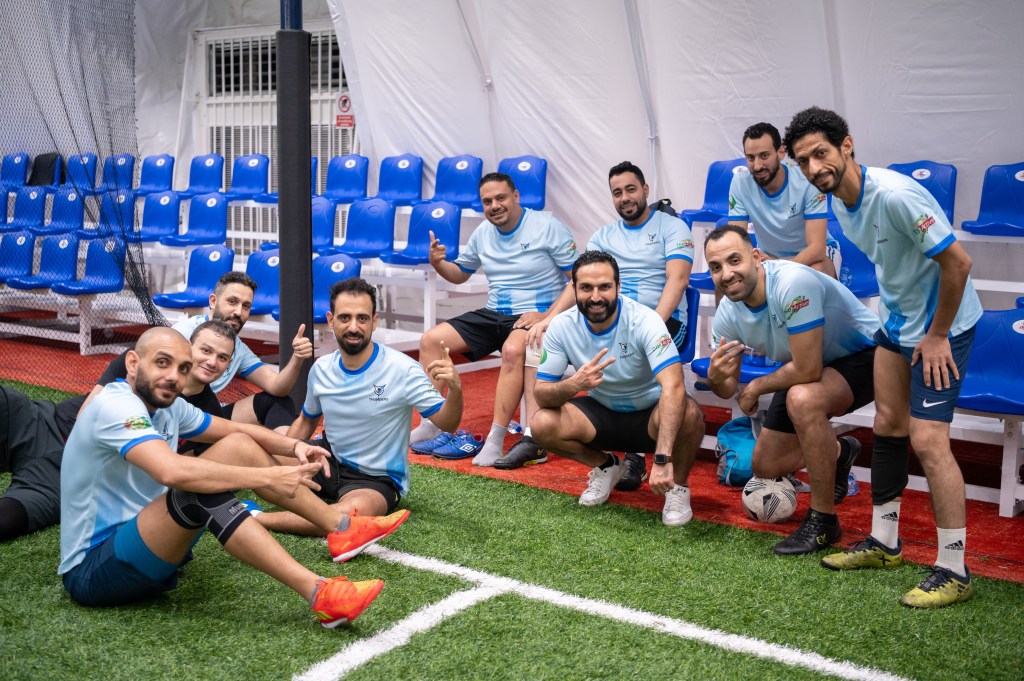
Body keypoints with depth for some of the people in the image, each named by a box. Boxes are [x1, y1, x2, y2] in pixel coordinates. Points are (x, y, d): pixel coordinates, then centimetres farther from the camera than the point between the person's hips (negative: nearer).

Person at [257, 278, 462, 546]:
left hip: (377, 481, -4)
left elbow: (446, 424, -15)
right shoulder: (321, 369, -2)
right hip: (329, 463, 5)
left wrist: (455, 389, -37)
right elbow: (306, 421, 16)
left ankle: (259, 518, -22)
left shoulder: (402, 370, -17)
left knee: (353, 511, -38)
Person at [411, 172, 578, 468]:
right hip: (493, 315, 7)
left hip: (535, 316, -7)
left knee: (513, 350, -38)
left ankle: (495, 442, -33)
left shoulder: (548, 227, -8)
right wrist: (438, 263, -1)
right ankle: (430, 426, 0)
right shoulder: (482, 233, 10)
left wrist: (549, 316, -23)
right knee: (431, 340, -5)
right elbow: (459, 274, 24)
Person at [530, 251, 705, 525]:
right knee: (543, 423, -22)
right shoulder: (562, 326, -15)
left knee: (688, 413, -36)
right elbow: (541, 394, -15)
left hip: (651, 415, -3)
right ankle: (605, 466, 9)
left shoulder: (644, 320, -27)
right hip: (601, 414, 4)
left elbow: (674, 387, -40)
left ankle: (678, 486, -4)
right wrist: (574, 384, -39)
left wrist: (662, 459, -50)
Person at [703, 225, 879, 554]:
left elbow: (807, 370, -37)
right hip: (806, 365, 8)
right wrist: (716, 378, -30)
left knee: (802, 399, -38)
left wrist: (756, 387, -19)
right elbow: (729, 391, -5)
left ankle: (823, 521, -20)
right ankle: (838, 453, 39)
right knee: (765, 465, 8)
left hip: (862, 356, -7)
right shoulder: (727, 314, -13)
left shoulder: (792, 283, -36)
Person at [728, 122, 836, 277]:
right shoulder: (740, 183, -16)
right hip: (769, 257, 4)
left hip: (812, 255, -3)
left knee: (816, 271, -36)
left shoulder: (807, 182, -24)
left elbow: (817, 247, -28)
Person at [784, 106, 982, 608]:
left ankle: (954, 571, -1)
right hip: (896, 321, 9)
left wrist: (937, 336, -18)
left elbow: (957, 262, -25)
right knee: (887, 425, 12)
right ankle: (884, 543, 25)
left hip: (941, 325, -9)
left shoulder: (894, 195, -28)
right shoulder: (838, 203, 0)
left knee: (927, 438, -13)